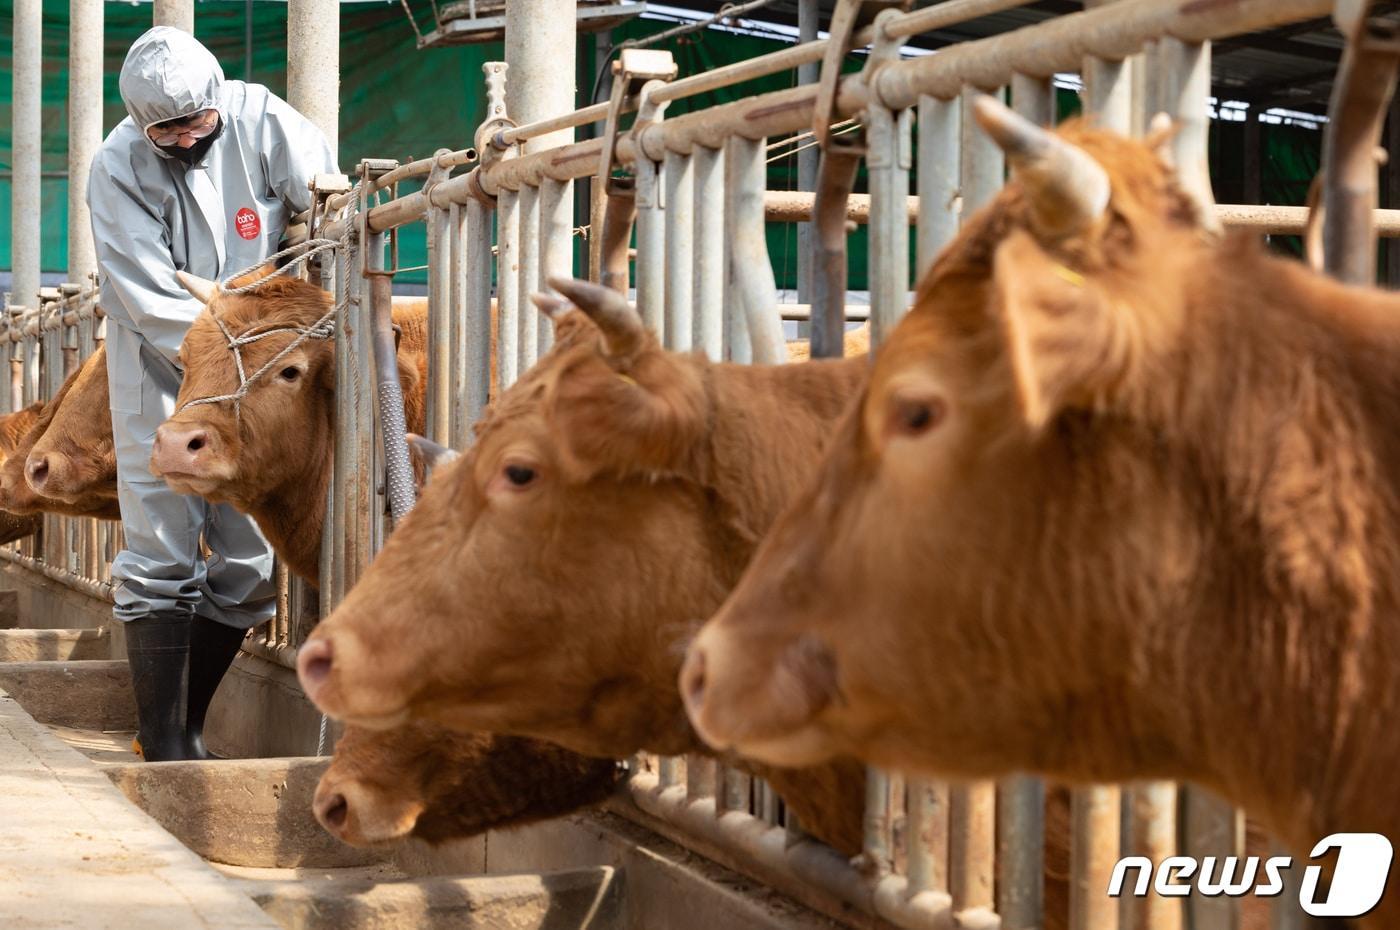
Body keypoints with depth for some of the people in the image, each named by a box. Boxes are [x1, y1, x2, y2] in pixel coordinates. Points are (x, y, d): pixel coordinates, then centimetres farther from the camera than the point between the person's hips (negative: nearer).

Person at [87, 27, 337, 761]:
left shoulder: (260, 121, -8)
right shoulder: (118, 168, -14)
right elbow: (152, 301, -18)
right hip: (160, 377, -3)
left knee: (250, 567, 4)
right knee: (162, 559, -6)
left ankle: (184, 726, 19)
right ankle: (163, 745, 1)